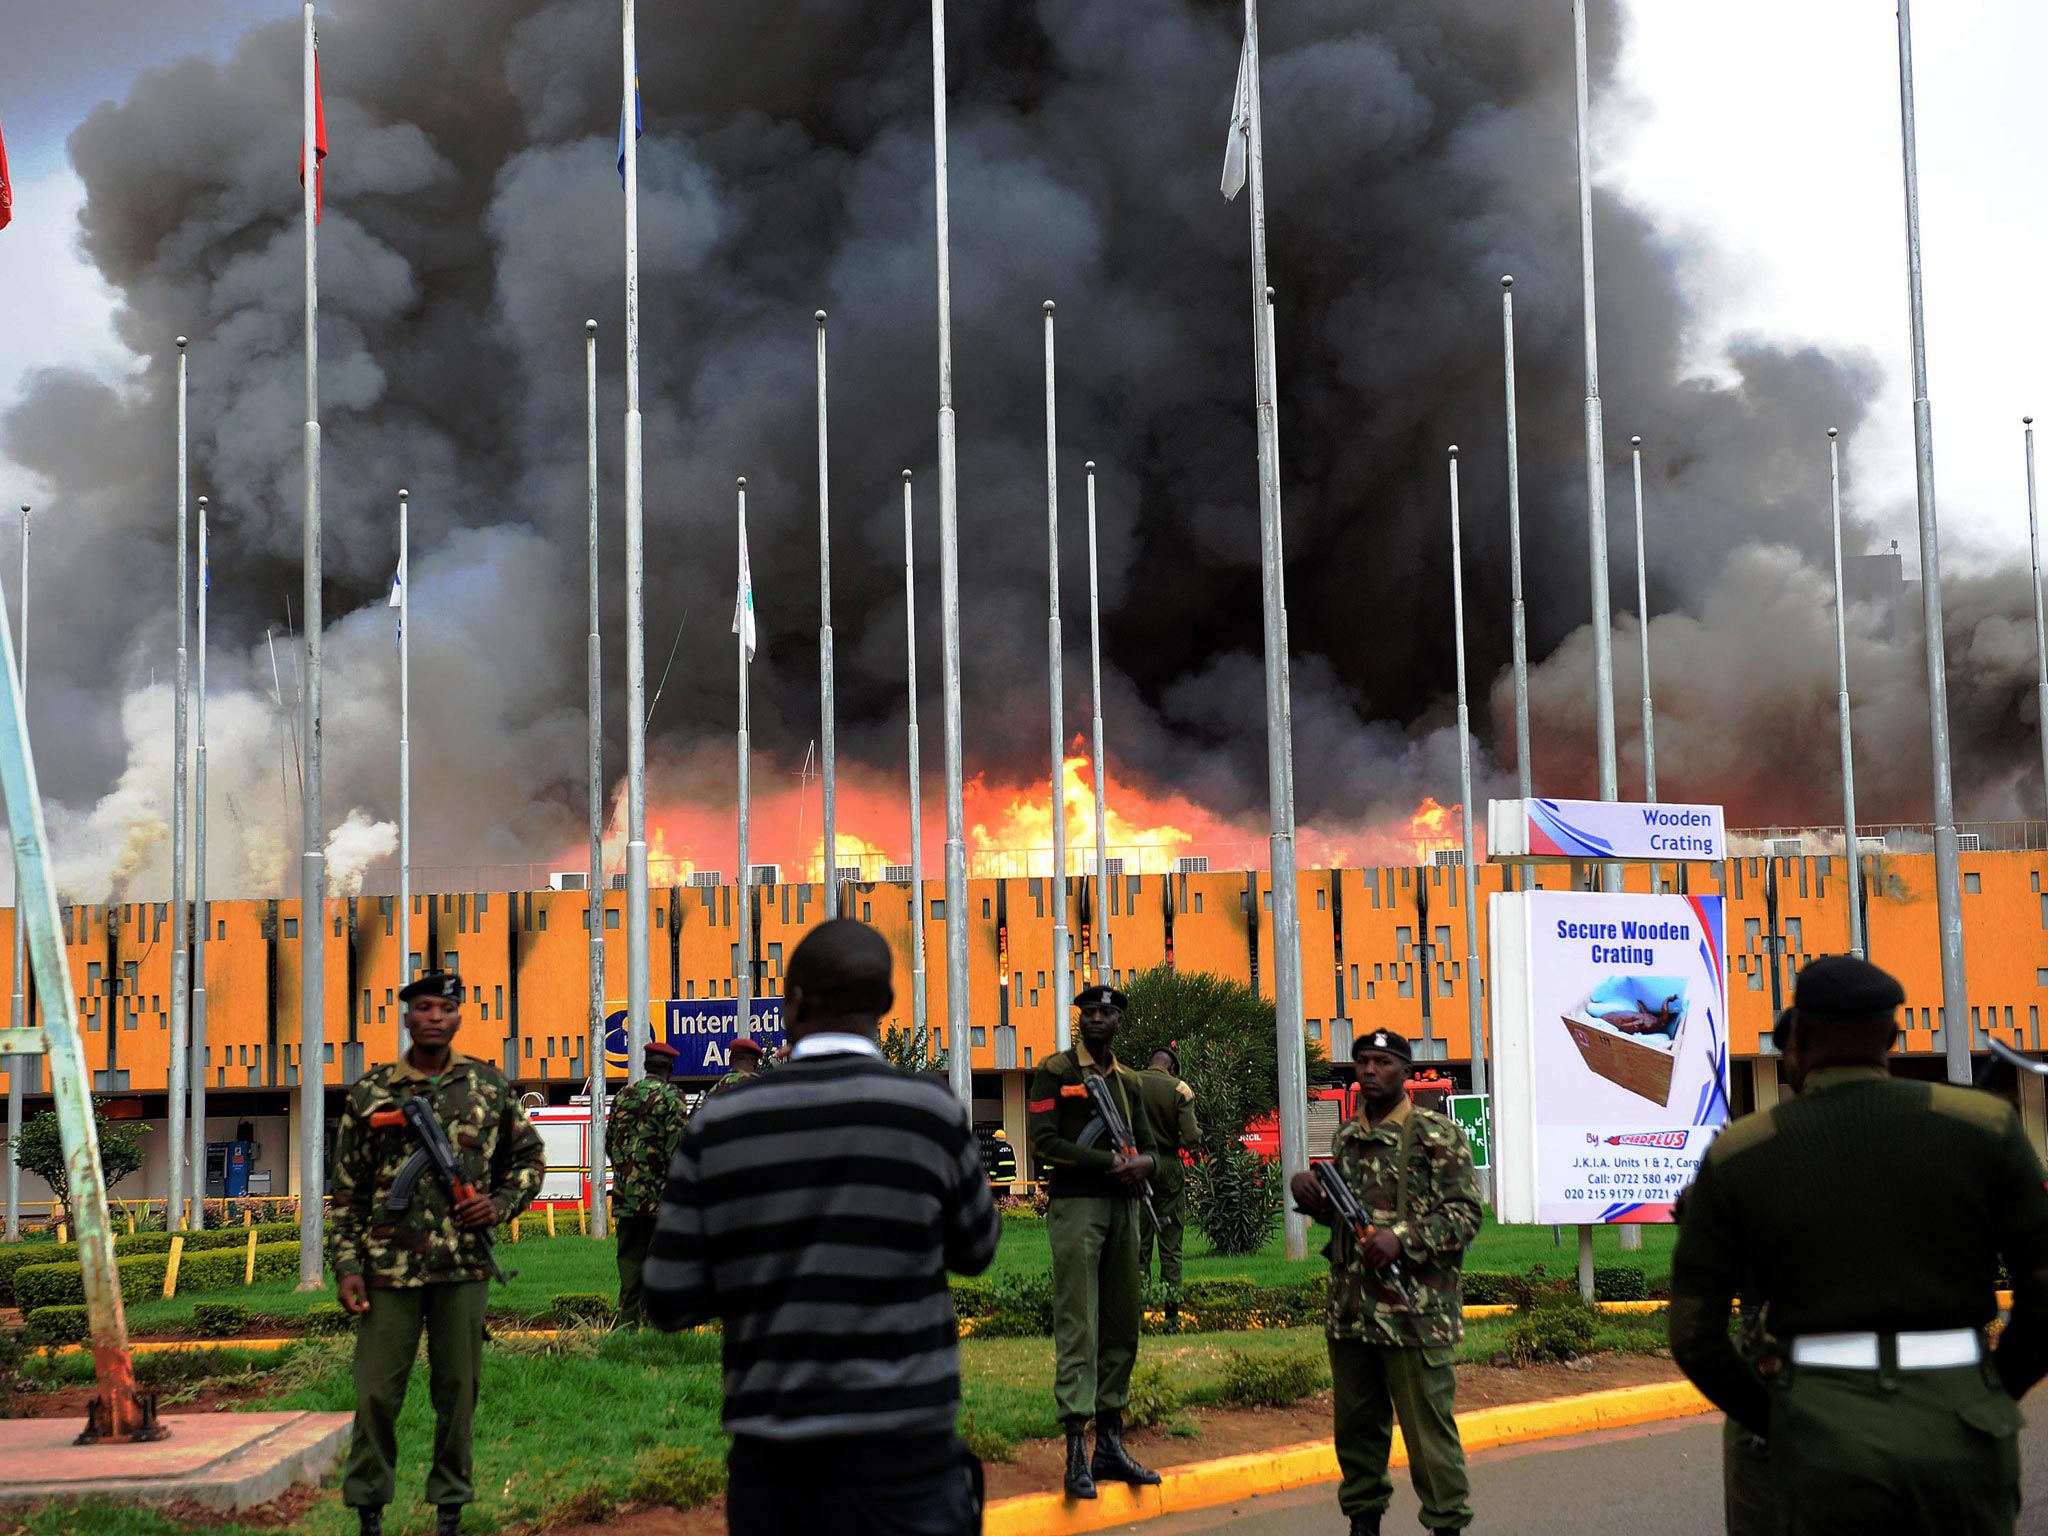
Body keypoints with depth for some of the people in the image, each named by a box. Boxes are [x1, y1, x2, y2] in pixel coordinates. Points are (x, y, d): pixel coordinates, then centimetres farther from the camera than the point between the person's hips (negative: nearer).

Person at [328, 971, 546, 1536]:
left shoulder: (489, 1085, 6)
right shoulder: (370, 1092, 4)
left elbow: (529, 1157, 16)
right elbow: (347, 1189, 5)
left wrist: (502, 1203, -3)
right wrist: (346, 1266, -1)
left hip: (465, 1266, 1)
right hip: (389, 1269, -1)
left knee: (457, 1392, 7)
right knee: (376, 1392, 0)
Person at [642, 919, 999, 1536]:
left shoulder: (718, 1125, -2)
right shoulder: (930, 1111, -6)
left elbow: (670, 1302, 0)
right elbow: (976, 1250, 10)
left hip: (767, 1461, 2)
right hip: (900, 1459, -2)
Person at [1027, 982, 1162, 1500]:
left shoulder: (1128, 1082, 17)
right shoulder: (1055, 1071, -2)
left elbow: (1147, 1147, 17)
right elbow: (1043, 1145, -11)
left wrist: (1141, 1163, -8)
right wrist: (1111, 1161, -14)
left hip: (1122, 1209, 7)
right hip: (1076, 1208, -6)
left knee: (1122, 1330, 7)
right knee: (1077, 1328, -9)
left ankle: (1111, 1444, 13)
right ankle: (1076, 1452, -9)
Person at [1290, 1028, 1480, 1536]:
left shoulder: (1438, 1135, -4)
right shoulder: (1345, 1137, 16)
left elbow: (1465, 1212, -9)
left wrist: (1403, 1238, -20)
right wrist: (1313, 1199, 5)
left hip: (1415, 1310, -6)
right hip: (1350, 1308, 6)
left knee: (1428, 1425, -3)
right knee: (1357, 1422, 13)